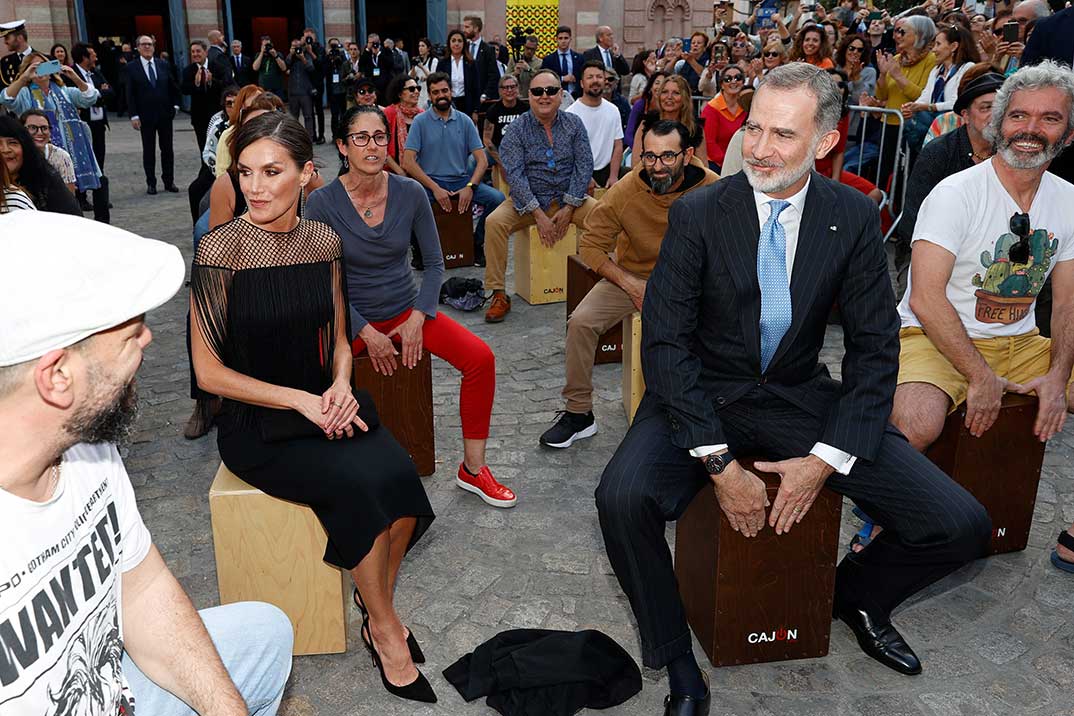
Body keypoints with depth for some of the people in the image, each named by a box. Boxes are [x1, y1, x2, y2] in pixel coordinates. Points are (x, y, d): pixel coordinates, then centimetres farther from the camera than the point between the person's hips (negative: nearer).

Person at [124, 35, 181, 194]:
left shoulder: (163, 65, 7)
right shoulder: (132, 67, -1)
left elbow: (173, 86, 15)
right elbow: (130, 93, -3)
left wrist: (175, 105, 4)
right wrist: (134, 115, -10)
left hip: (165, 114, 2)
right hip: (145, 116, -2)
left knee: (167, 148, 6)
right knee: (148, 150, 4)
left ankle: (169, 181, 14)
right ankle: (151, 183, 9)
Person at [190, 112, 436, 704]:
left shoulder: (323, 241, 2)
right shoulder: (220, 250, -12)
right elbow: (209, 371, -9)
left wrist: (340, 385, -7)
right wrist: (299, 401, -15)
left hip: (326, 404, 4)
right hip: (255, 422, -4)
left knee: (397, 473, -23)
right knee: (355, 482, -28)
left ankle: (379, 606, 2)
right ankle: (388, 632, -5)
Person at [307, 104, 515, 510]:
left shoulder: (410, 193, -5)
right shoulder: (323, 203, -11)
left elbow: (434, 262, 3)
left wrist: (418, 317, -9)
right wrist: (367, 333, -14)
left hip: (407, 309, 2)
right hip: (351, 318, -2)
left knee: (481, 358, -18)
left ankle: (472, 470, -1)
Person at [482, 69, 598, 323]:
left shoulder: (574, 123, 3)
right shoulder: (517, 128, -4)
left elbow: (584, 166, -2)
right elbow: (514, 173, -12)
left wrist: (569, 208, -13)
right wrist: (539, 215, -20)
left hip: (568, 198, 1)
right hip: (527, 200, -1)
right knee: (495, 222, -27)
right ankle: (498, 294, -19)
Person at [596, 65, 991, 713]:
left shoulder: (855, 216, -3)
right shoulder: (698, 213, -10)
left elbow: (875, 347, -2)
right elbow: (665, 343, -13)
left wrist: (825, 460, -13)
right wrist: (719, 463, -21)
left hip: (800, 399, 2)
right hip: (703, 398, -2)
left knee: (961, 525, -11)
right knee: (623, 497, -32)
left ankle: (857, 594, 23)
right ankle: (678, 664, -4)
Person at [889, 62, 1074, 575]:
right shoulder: (956, 194, -13)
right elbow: (925, 298, -21)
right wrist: (981, 378, -22)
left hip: (1020, 342, 7)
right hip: (936, 338, -6)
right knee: (917, 424, -35)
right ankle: (883, 522, -7)